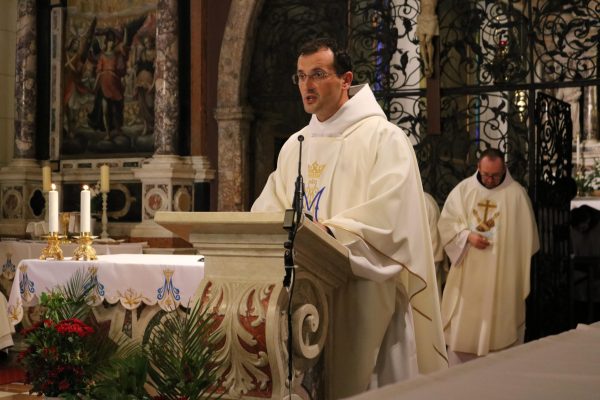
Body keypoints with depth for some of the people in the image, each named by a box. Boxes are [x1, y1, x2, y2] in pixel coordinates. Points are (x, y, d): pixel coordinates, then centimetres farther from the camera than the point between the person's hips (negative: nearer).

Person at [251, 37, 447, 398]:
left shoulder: (384, 138, -6)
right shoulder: (294, 146, 16)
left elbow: (388, 216, -17)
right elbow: (269, 208, 13)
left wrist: (327, 233, -25)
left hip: (360, 292, -6)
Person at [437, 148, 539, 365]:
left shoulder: (516, 193, -3)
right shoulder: (462, 189, 2)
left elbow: (526, 236, 1)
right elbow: (446, 222, 2)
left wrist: (522, 273, 1)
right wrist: (468, 236, -15)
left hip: (502, 274, -2)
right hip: (467, 274, 2)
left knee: (500, 326, 2)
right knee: (463, 325, 5)